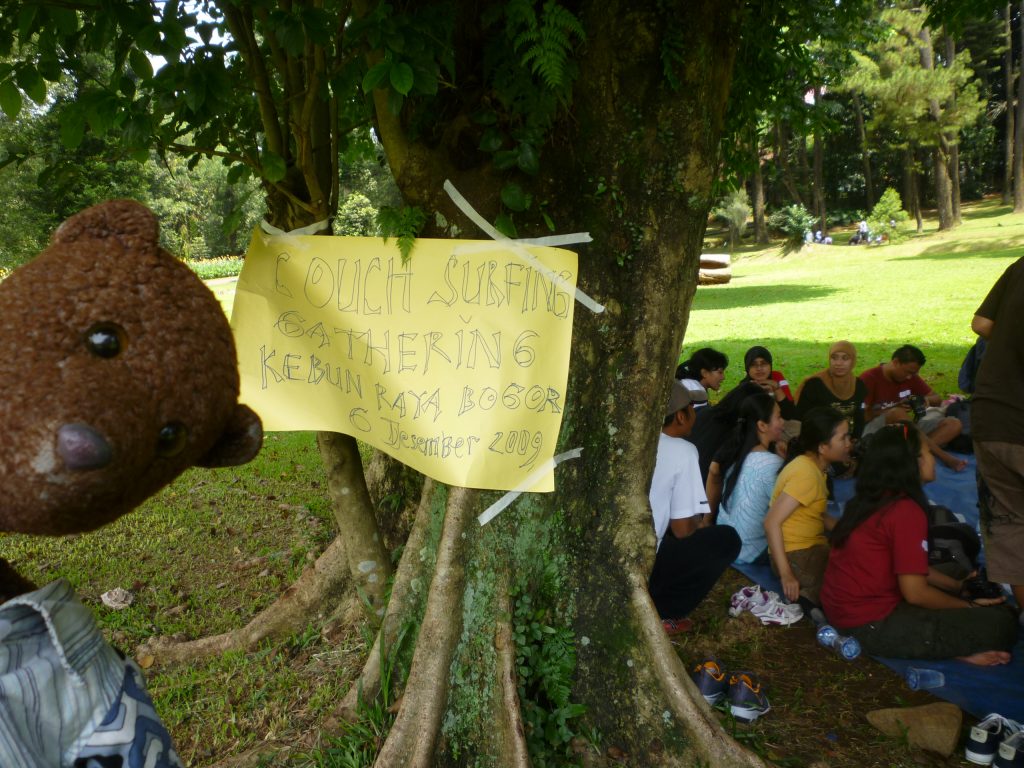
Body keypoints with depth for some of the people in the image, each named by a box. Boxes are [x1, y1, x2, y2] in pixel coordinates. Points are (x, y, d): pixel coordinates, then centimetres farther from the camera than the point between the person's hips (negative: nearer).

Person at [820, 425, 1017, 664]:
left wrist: (959, 586, 15)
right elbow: (915, 593, -17)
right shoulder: (906, 511, -18)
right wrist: (969, 606, -2)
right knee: (1002, 621, -10)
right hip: (871, 625, -9)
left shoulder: (869, 500, 8)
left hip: (843, 609, 9)